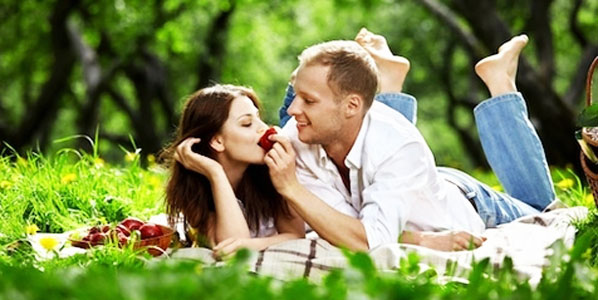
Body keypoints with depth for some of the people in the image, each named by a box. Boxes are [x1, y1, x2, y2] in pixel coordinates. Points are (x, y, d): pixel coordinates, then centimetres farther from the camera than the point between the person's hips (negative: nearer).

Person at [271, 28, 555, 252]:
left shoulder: (400, 147, -44)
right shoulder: (294, 138, -32)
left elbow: (369, 240, -50)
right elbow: (340, 224, -31)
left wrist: (291, 190, -55)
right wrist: (425, 240, -41)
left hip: (461, 203, -2)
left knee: (538, 209, 24)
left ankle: (499, 81, 28)